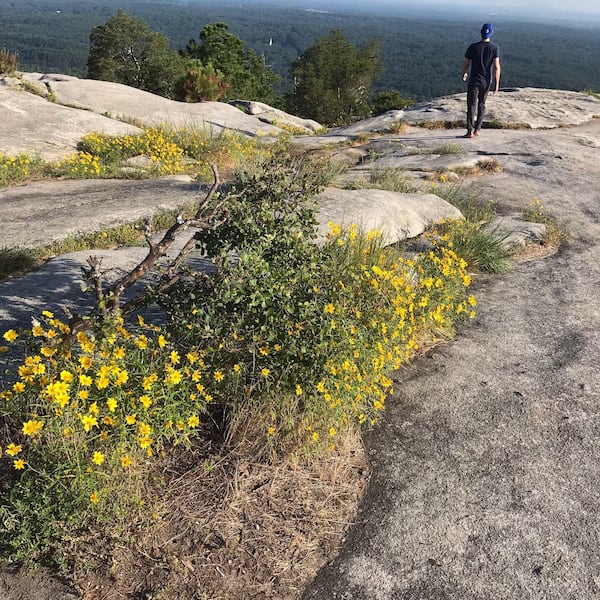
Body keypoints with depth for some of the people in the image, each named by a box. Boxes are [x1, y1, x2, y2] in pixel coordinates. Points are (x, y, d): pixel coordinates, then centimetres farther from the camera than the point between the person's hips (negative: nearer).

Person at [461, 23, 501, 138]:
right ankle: (477, 129, 18)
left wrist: (464, 74, 20)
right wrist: (497, 85, -8)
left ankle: (470, 131, -3)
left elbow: (466, 64, -2)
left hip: (474, 81, -2)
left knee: (471, 105, 2)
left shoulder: (473, 47, -9)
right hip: (486, 81, 2)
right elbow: (496, 67, -11)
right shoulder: (495, 47, -6)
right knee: (481, 104, 17)